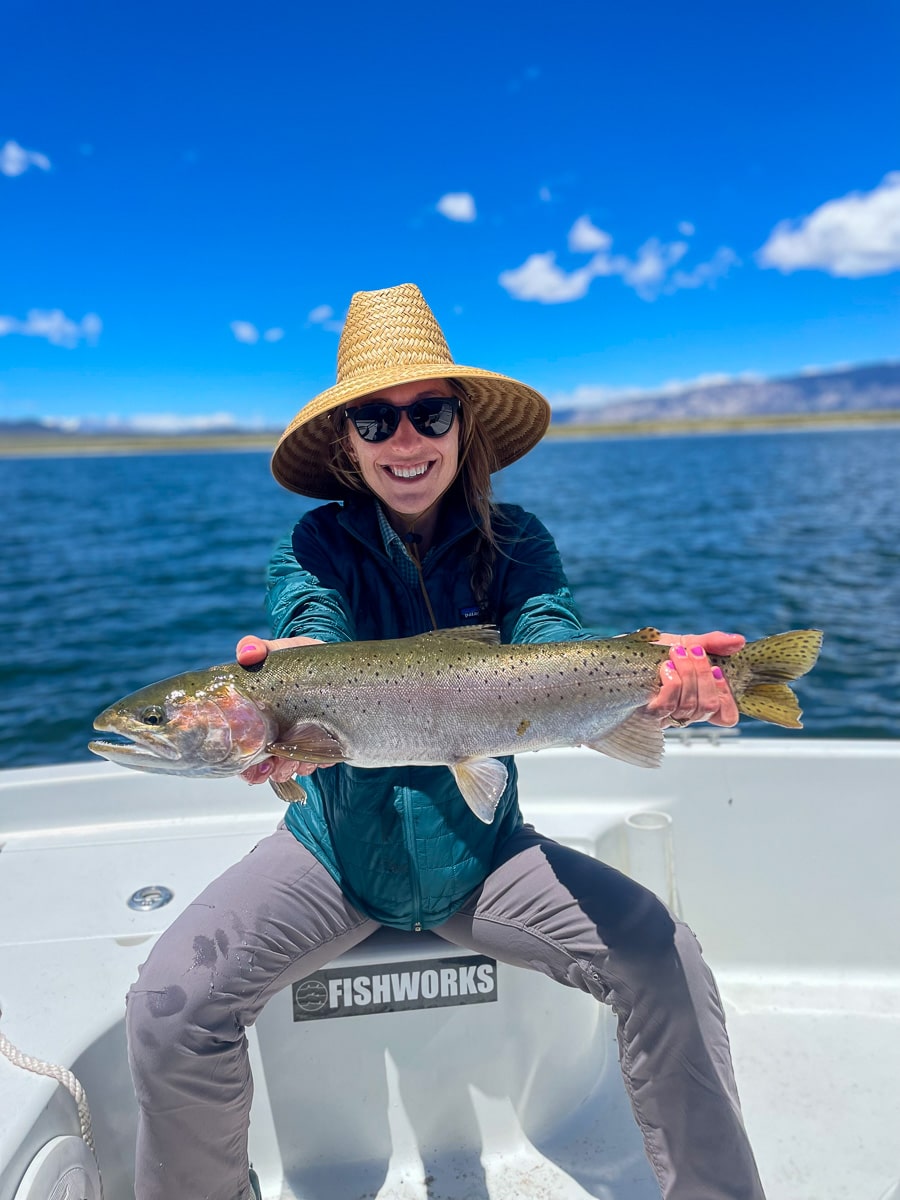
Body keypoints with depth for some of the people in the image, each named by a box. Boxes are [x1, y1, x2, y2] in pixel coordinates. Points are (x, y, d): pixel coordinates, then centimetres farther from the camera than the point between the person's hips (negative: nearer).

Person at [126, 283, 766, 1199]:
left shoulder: (514, 541, -3)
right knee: (167, 1008, -17)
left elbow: (551, 647, -21)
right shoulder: (318, 542, -6)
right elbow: (316, 637, -25)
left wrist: (648, 675, -44)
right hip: (335, 850, 0)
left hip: (480, 850, 1)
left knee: (667, 964, -17)